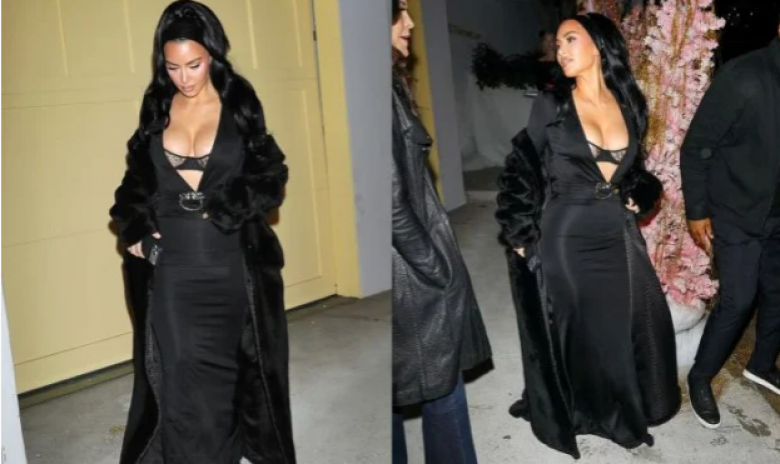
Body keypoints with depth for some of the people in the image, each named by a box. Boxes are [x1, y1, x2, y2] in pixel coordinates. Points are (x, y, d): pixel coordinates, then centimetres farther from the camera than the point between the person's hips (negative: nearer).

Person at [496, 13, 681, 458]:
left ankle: (629, 409, 34)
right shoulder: (550, 105, -8)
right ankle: (571, 413, 30)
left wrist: (637, 199, 4)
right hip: (567, 238, -4)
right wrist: (522, 233, -8)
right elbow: (522, 170, -5)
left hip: (619, 234, 4)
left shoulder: (630, 104, 3)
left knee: (636, 326, 11)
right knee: (573, 331, 8)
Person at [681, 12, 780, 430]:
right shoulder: (743, 78, -19)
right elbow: (696, 148, -13)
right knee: (738, 301, -4)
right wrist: (696, 211, -12)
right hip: (737, 215, -5)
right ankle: (700, 378, 17)